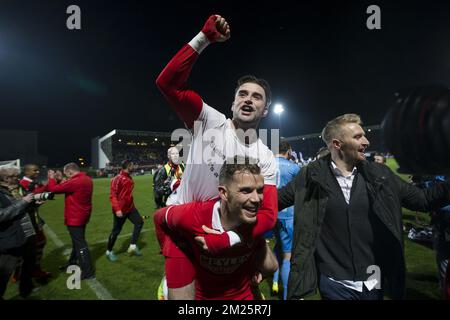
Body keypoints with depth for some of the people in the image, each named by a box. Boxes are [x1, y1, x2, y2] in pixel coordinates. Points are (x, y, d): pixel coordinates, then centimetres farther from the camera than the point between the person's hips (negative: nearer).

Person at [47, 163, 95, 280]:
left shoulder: (75, 182, -25)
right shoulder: (86, 179, 5)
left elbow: (53, 189, -17)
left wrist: (52, 178, 0)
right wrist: (61, 180, 10)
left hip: (75, 218, -10)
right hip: (82, 216, 10)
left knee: (80, 244, -2)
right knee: (77, 240, 24)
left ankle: (88, 272, 5)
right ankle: (72, 262, 43)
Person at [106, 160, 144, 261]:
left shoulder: (129, 178, 7)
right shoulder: (117, 179, -18)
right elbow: (112, 195, -21)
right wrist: (117, 209, -27)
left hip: (130, 207, 8)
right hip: (120, 210, -8)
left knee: (139, 222, 2)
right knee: (116, 231, 5)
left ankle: (133, 246, 12)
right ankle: (109, 251, 26)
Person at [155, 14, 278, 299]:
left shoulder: (266, 159, -6)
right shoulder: (209, 122, -11)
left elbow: (268, 214, -12)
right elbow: (168, 82, -20)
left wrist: (228, 239, -27)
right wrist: (204, 38, -26)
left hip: (225, 235, 3)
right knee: (182, 296, 3)